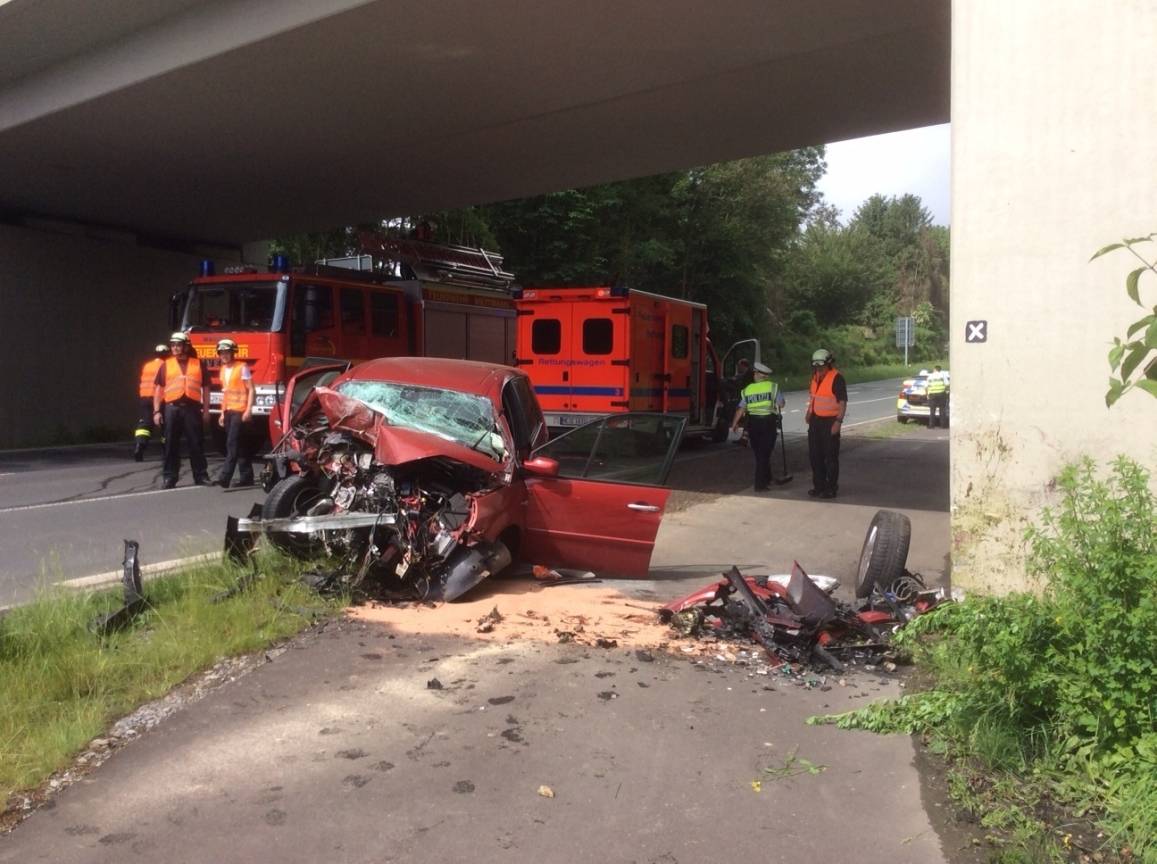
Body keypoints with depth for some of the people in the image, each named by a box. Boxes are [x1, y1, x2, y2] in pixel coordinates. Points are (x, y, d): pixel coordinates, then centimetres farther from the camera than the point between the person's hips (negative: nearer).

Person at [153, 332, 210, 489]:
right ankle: (169, 477, 8)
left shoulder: (198, 364, 10)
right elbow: (158, 389, 8)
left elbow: (205, 388, 11)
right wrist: (156, 411, 1)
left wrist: (205, 409, 4)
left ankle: (201, 476, 9)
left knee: (196, 443, 3)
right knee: (171, 444, 3)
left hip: (192, 408, 0)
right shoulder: (166, 365, 10)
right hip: (172, 408, 1)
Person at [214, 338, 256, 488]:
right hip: (228, 412, 8)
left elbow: (251, 389, -10)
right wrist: (222, 413, 17)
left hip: (240, 411, -8)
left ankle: (224, 478, -16)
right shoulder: (223, 369, 16)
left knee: (232, 445, -12)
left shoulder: (242, 367, -7)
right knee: (238, 445, 9)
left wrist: (248, 410, -18)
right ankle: (246, 477, 14)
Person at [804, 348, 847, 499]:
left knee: (831, 457, -1)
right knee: (815, 454, 13)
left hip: (830, 421, -8)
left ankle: (832, 488, 7)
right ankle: (819, 486, 24)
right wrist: (809, 412, 14)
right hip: (816, 420, 8)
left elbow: (843, 401, -16)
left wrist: (838, 421, -22)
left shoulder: (836, 378, -14)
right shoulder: (816, 376, 10)